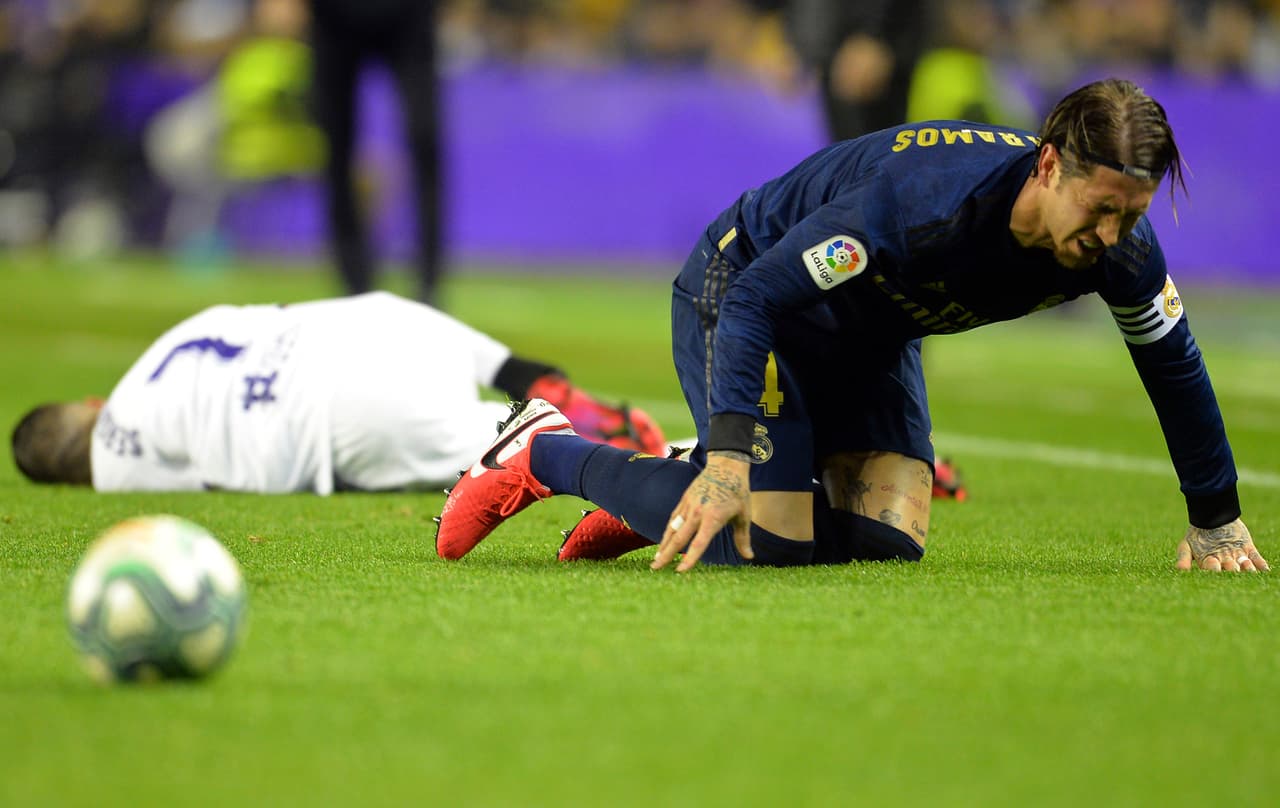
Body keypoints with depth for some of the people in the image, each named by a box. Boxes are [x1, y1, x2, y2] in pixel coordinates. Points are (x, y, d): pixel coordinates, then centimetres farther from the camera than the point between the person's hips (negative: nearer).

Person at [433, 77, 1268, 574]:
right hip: (742, 291, -7)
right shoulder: (924, 196, -40)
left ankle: (661, 497, 12)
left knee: (888, 540, -9)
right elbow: (756, 298, -37)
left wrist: (1217, 521, 6)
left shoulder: (1120, 247, -21)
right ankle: (545, 454, 0)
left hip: (874, 340, 7)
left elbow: (1174, 362, -1)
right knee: (759, 541, -20)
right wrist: (730, 459, -45)